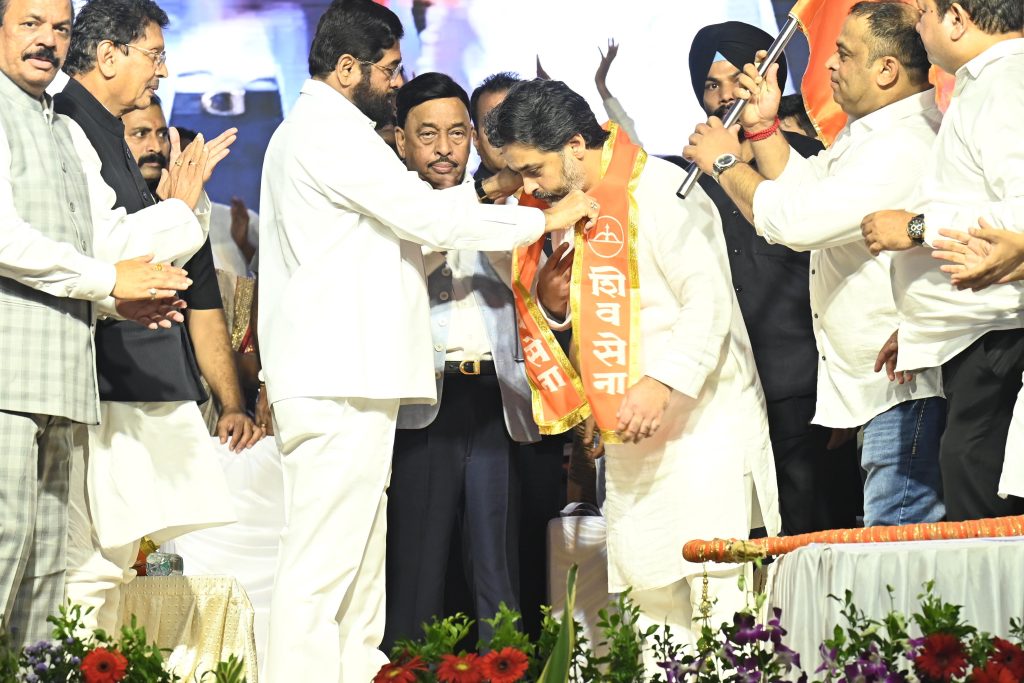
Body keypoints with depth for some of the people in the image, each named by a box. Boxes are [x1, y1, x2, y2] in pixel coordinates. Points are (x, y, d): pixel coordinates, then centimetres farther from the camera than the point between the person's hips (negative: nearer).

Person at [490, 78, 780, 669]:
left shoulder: (660, 191, -13)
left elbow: (709, 300, -20)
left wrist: (664, 382, -31)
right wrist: (551, 301, 1)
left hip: (700, 417, -9)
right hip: (630, 435, 9)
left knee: (714, 593, -11)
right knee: (649, 593, 7)